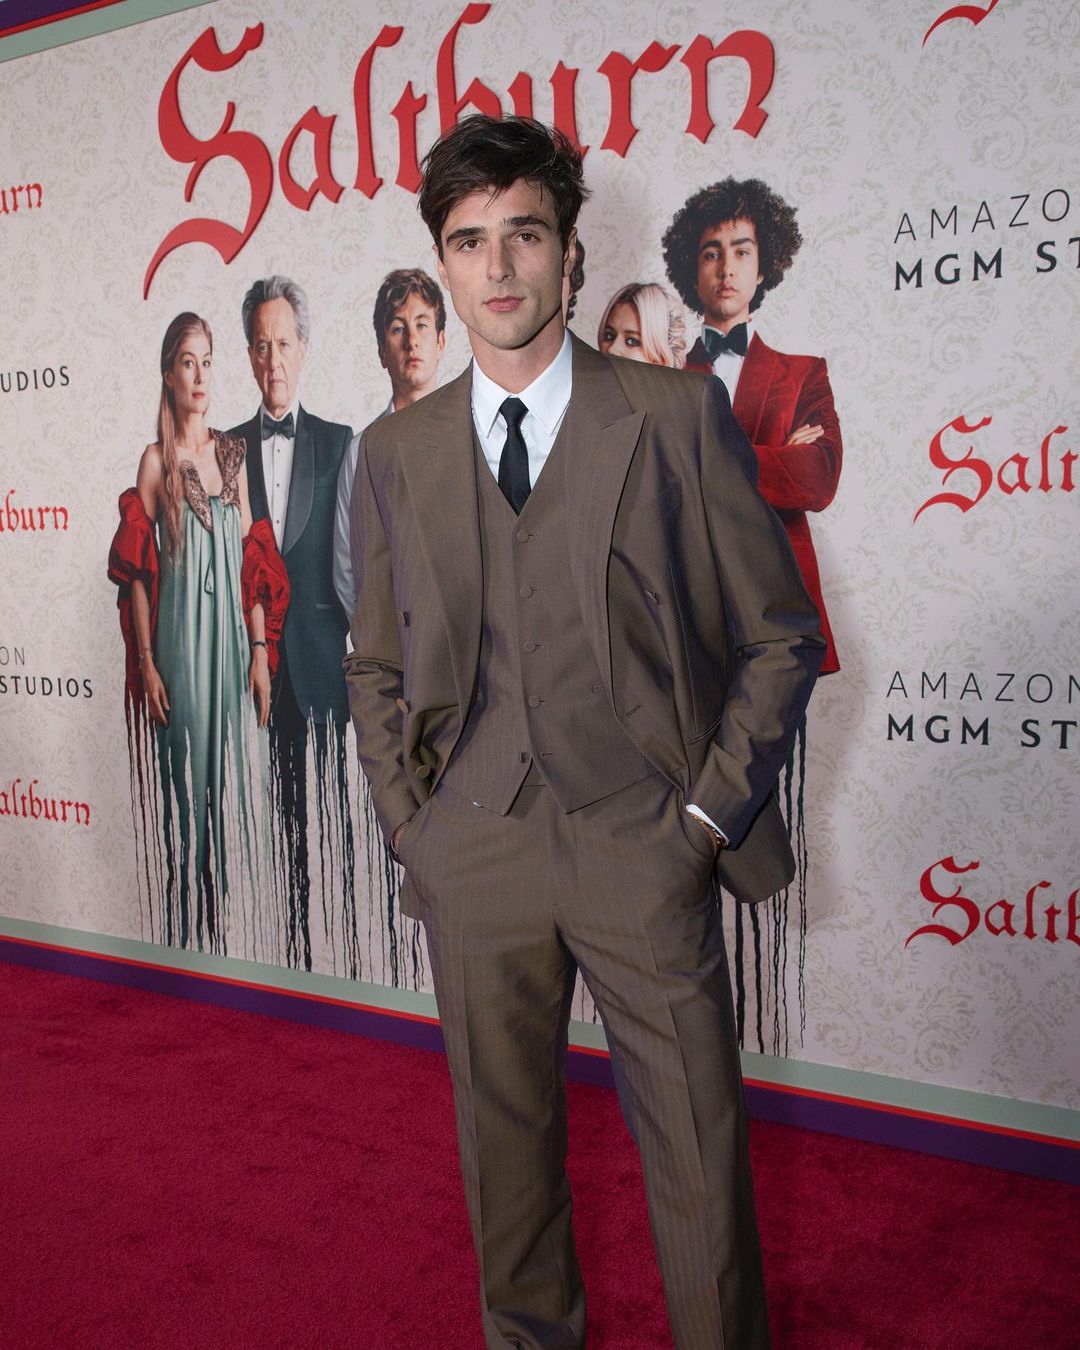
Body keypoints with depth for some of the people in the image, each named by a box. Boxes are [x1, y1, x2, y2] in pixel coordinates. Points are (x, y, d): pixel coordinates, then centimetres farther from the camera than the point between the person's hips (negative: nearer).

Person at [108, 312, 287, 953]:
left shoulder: (233, 452, 9)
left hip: (232, 637, 4)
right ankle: (189, 934, 14)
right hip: (179, 640, -4)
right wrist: (147, 664, -7)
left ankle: (230, 930, 21)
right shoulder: (156, 460, -2)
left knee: (233, 775, 8)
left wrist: (260, 652, 6)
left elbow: (252, 560, 10)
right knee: (187, 778, 3)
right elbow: (137, 574, -3)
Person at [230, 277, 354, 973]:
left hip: (324, 660, -1)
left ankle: (349, 956, 7)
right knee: (283, 816, 7)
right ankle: (294, 952, 15)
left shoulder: (340, 442, 6)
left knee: (338, 814, 0)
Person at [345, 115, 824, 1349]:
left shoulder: (678, 416, -2)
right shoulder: (394, 453, 7)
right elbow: (376, 667, 14)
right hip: (474, 857, 3)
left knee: (699, 1153, 7)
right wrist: (411, 824, 5)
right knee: (501, 1135, 16)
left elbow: (779, 636, 1)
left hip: (645, 849, -2)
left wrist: (709, 812, -5)